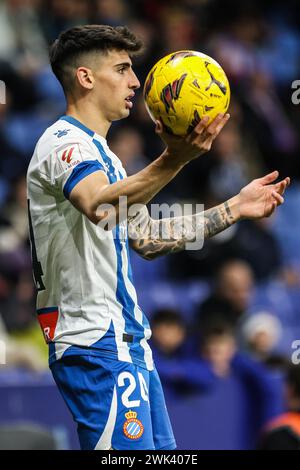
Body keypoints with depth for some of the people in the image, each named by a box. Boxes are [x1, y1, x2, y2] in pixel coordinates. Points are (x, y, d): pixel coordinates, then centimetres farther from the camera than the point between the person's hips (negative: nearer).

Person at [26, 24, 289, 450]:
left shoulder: (97, 150, 21)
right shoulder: (64, 141, -12)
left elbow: (146, 238, 26)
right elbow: (100, 208, -34)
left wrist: (234, 209, 23)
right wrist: (174, 160, -47)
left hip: (128, 343, 11)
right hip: (97, 345, -11)